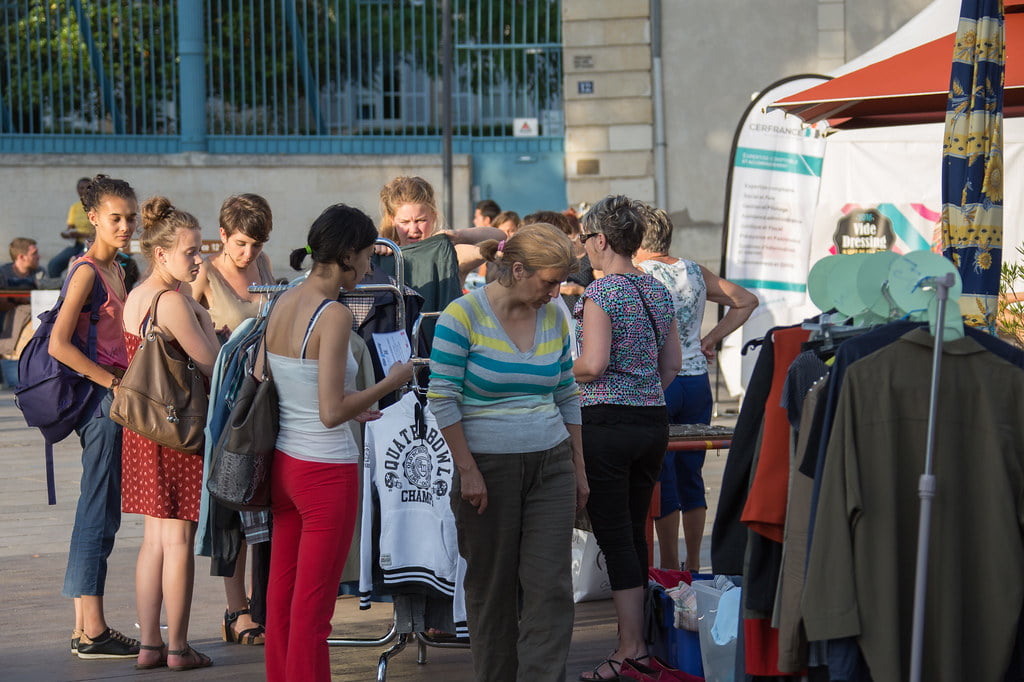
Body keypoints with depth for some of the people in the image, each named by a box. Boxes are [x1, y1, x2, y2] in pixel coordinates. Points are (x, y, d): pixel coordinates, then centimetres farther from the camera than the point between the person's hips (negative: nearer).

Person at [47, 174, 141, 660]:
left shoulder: (115, 272, 15)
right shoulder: (87, 272, -13)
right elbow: (59, 345, -21)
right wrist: (111, 381, -18)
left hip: (113, 397, 10)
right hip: (98, 400, -10)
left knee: (97, 513, 11)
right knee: (100, 514, -7)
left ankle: (85, 628, 16)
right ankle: (92, 632, -4)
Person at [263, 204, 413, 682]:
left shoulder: (282, 303, 5)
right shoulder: (334, 316, -19)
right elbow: (331, 413, -22)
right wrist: (390, 382, -9)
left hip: (284, 461, 8)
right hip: (328, 471, -7)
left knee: (281, 594, 14)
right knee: (313, 607, 1)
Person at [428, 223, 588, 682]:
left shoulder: (553, 317, 6)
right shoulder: (464, 316, -10)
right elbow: (442, 397, -11)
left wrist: (578, 467, 14)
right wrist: (467, 470, -13)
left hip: (550, 464, 4)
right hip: (489, 467, -4)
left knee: (551, 588, -4)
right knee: (492, 588, 7)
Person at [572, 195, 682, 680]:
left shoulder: (601, 293, -13)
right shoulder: (658, 290, 10)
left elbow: (593, 365, -19)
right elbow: (672, 364, 13)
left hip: (607, 422, -7)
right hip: (654, 421, 7)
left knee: (614, 536, -3)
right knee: (635, 531, 15)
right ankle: (636, 638, 20)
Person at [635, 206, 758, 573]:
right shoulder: (695, 272, 8)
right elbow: (746, 301, 15)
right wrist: (711, 339, 13)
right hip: (697, 380, 5)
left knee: (662, 478, 1)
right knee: (691, 476, 12)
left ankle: (670, 566, 3)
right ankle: (693, 564, 18)